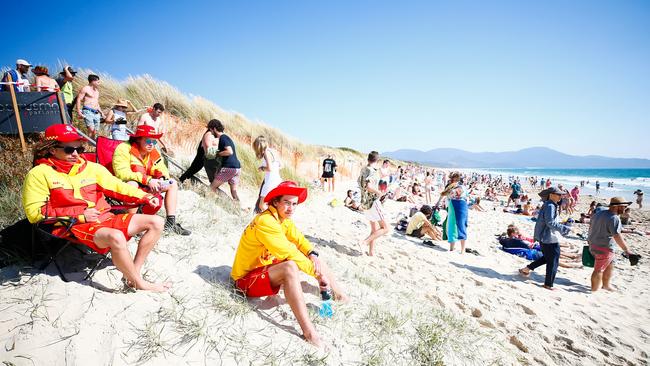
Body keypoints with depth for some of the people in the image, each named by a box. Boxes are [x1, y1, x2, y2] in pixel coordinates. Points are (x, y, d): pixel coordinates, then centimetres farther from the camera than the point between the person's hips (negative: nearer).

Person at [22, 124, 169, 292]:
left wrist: (145, 197, 4)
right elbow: (34, 212, -5)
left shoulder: (91, 167, 15)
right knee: (116, 237, -37)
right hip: (75, 227, -6)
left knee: (156, 222, -5)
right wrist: (80, 215, -13)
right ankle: (139, 283, -18)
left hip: (106, 218, 7)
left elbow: (117, 187, 18)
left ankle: (133, 272, -10)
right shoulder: (39, 173, 1)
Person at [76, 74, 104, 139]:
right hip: (88, 112, -7)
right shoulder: (85, 89, 1)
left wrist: (101, 112, 21)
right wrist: (79, 112, -14)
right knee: (92, 130, -20)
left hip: (96, 113, 7)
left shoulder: (97, 91, 25)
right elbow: (78, 100, -5)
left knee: (96, 132, 0)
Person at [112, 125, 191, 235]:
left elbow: (162, 170, 9)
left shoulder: (153, 152, 4)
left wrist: (162, 178, -17)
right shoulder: (124, 149, -18)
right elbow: (122, 173, -28)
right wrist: (147, 180, -32)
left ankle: (170, 223, -4)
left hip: (145, 185, 8)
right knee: (132, 184, -41)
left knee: (173, 184, 1)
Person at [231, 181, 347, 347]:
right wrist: (318, 273, -27)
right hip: (247, 278, -9)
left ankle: (339, 294, 14)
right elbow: (289, 253, -30)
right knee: (290, 267, -35)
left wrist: (313, 256, -24)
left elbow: (300, 240, -5)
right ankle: (308, 332, -37)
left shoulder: (284, 218, 0)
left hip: (266, 267, 9)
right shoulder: (265, 222, -28)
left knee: (308, 257, 4)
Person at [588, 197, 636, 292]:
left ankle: (606, 285, 38)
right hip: (604, 248, -9)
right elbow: (617, 236, -25)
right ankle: (594, 290, 10)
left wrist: (590, 241, 28)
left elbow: (591, 227, 17)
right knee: (599, 270, 1)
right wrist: (626, 250, -21)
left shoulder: (599, 213, 8)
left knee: (610, 266, 25)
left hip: (593, 245, 9)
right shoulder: (614, 218, -20)